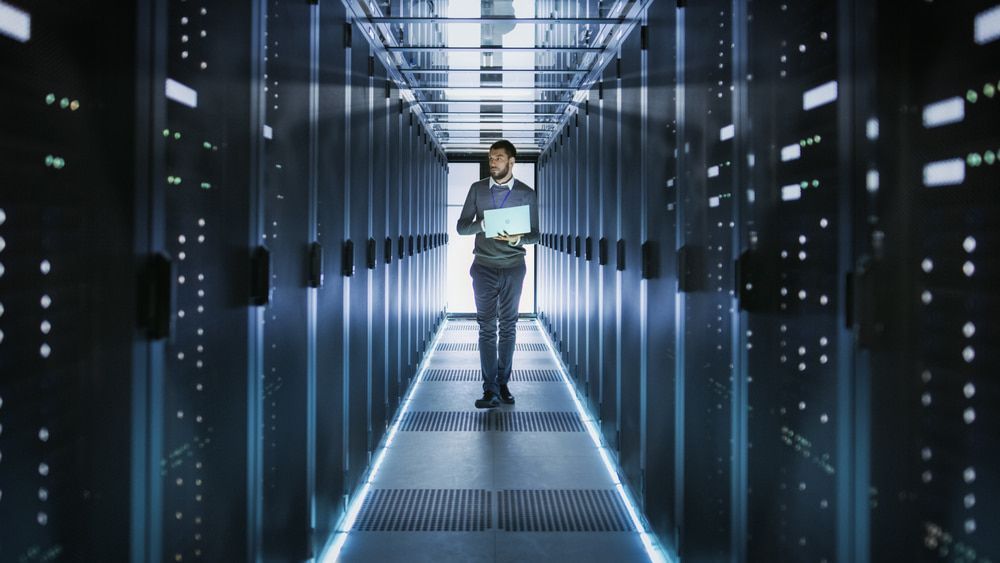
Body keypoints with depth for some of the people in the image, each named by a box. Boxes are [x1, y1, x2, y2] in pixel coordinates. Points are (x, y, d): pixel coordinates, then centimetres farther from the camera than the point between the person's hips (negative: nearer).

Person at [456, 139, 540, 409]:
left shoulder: (526, 194, 1)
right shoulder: (477, 189, 3)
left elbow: (535, 235, 4)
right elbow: (461, 227, 2)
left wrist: (517, 238, -18)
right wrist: (483, 225, -18)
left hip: (513, 267, 0)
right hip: (484, 267, 0)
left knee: (508, 326, 6)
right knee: (487, 327, -4)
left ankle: (502, 384, 16)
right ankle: (491, 391, -5)